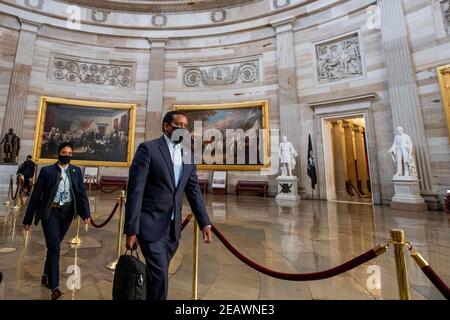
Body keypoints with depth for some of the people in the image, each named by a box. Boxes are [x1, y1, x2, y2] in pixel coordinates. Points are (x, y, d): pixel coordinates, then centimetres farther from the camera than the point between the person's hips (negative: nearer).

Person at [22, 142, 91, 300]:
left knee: (54, 245, 16)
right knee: (54, 246, -8)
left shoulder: (76, 171, 3)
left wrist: (86, 213, -14)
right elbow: (36, 194, 0)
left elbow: (82, 192, -3)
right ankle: (54, 287, -1)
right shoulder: (47, 170, -2)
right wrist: (28, 218, 0)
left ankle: (46, 276, 38)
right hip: (50, 211, -2)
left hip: (67, 212, 3)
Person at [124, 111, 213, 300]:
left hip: (173, 226, 5)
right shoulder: (148, 148, -8)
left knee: (158, 275, 18)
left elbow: (193, 190, 7)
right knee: (160, 277, -2)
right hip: (151, 224, -5)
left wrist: (205, 223, 1)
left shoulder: (188, 155, 8)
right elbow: (135, 190, -12)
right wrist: (131, 230, -13)